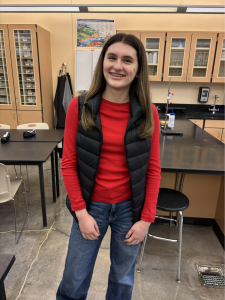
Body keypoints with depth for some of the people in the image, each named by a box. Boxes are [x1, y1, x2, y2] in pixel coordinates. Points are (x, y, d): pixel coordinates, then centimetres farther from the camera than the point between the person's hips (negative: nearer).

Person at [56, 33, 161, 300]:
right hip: (91, 205, 0)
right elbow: (68, 163, -6)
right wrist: (81, 211, -8)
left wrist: (146, 218, -4)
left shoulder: (148, 113, -7)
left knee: (123, 278, 22)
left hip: (130, 208, 1)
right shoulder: (80, 107, -9)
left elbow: (153, 169, -3)